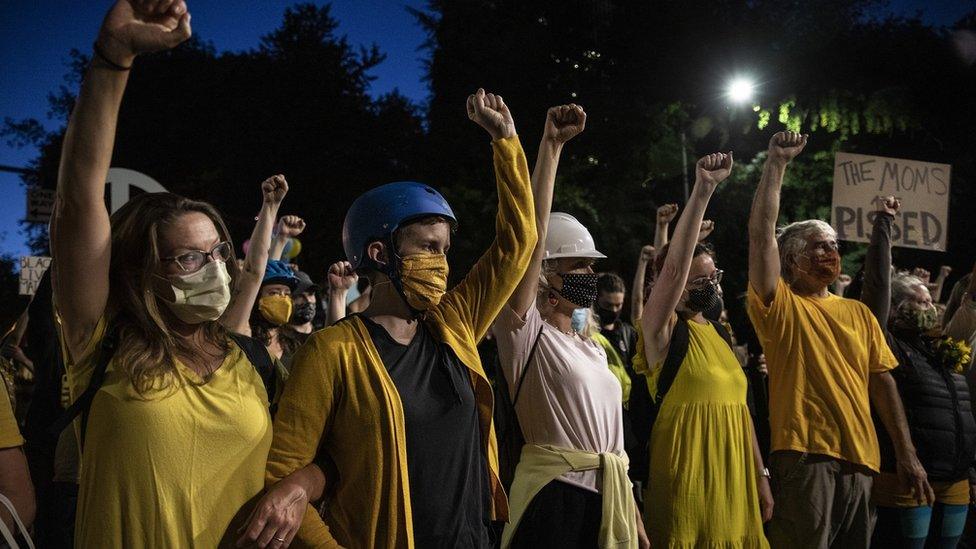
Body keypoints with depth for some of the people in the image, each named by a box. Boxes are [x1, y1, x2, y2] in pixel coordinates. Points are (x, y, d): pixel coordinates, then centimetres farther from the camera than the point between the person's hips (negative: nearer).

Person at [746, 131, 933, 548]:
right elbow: (761, 232, -11)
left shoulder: (858, 313, 15)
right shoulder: (780, 305, 0)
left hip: (861, 457, 5)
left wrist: (906, 453, 6)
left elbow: (881, 380, 12)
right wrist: (776, 163, -12)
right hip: (803, 452, -5)